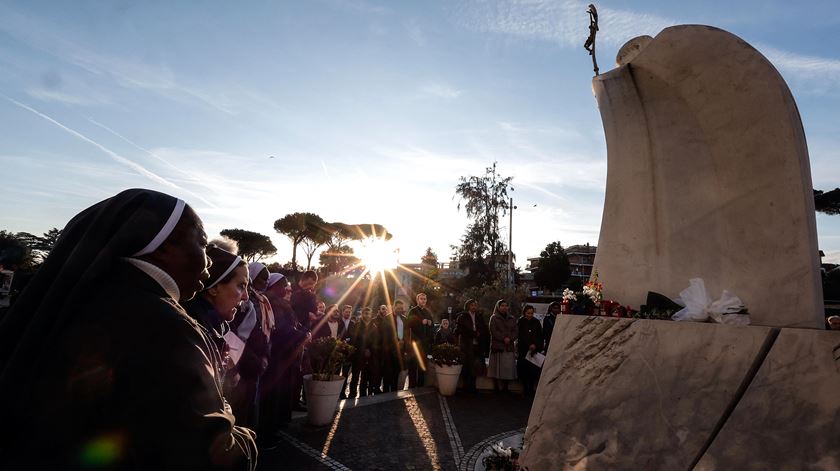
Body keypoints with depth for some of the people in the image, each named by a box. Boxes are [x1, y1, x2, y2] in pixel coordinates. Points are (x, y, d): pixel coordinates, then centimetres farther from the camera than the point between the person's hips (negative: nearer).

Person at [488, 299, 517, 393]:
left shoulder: (512, 319, 17)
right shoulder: (494, 318, 6)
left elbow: (516, 331, 8)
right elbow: (493, 331, -5)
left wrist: (510, 339, -10)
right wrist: (503, 338, -14)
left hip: (509, 347, 3)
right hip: (497, 347, -3)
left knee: (508, 368, -1)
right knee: (497, 368, -6)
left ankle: (505, 388, 6)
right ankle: (497, 388, 0)